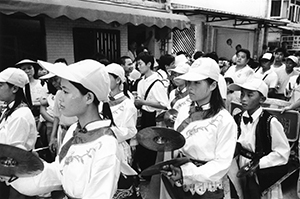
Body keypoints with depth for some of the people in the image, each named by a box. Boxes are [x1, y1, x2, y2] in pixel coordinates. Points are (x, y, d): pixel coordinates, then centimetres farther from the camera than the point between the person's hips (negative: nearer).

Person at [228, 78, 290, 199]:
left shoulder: (270, 122, -14)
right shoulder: (238, 119, 1)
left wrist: (258, 164, -15)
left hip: (264, 173, -4)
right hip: (243, 171, 4)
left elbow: (282, 153, -11)